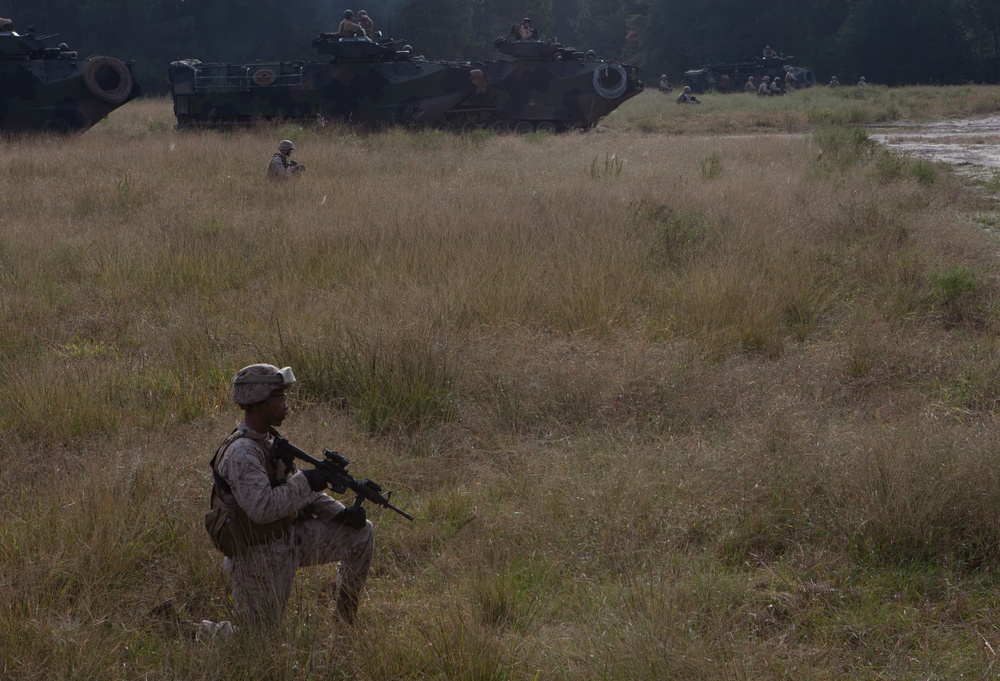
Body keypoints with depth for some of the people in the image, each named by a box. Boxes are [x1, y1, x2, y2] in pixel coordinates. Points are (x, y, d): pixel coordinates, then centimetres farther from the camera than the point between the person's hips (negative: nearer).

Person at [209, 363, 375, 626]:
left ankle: (347, 611, 19)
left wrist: (341, 513, -2)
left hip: (289, 537, 9)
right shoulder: (241, 453, -24)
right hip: (259, 555, -9)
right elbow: (262, 508, -35)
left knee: (361, 532, 4)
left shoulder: (269, 440, 6)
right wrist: (306, 481, -26)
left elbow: (298, 490, 12)